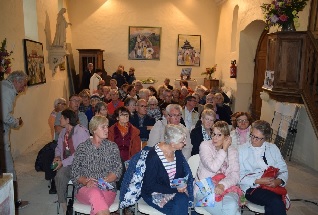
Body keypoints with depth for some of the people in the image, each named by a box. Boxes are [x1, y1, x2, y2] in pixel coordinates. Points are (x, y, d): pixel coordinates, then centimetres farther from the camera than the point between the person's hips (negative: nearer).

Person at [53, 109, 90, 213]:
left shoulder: (81, 131, -11)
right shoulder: (63, 132, 15)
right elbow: (58, 147, 27)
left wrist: (63, 162, -17)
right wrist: (57, 156, 4)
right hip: (65, 163, 5)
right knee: (59, 176, -26)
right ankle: (64, 207, -14)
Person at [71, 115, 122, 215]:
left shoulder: (112, 146, 11)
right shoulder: (83, 147, 8)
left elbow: (118, 169, 2)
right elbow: (74, 172, 5)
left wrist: (104, 181, -14)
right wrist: (86, 181, -15)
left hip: (107, 188, 0)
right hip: (85, 188, 0)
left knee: (95, 195, -34)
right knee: (95, 193, -35)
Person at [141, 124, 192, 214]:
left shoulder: (177, 152, -2)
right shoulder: (154, 157, -23)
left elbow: (183, 173, 10)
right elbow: (150, 185, -19)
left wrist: (183, 187, -11)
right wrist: (175, 190, -23)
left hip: (174, 190, 6)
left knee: (183, 200, -24)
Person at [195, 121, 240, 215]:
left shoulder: (232, 151, 9)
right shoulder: (205, 145, -1)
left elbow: (235, 175, -1)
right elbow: (213, 167, -16)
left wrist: (222, 185, -19)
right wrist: (224, 150, -9)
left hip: (226, 187, 3)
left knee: (232, 206, -32)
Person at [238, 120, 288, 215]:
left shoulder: (273, 148, 15)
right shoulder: (242, 150, 3)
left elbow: (283, 170, 15)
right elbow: (239, 176, -1)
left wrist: (279, 181, -6)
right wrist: (258, 181, -13)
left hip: (272, 186, 3)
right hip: (251, 187, -3)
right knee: (276, 203, -30)